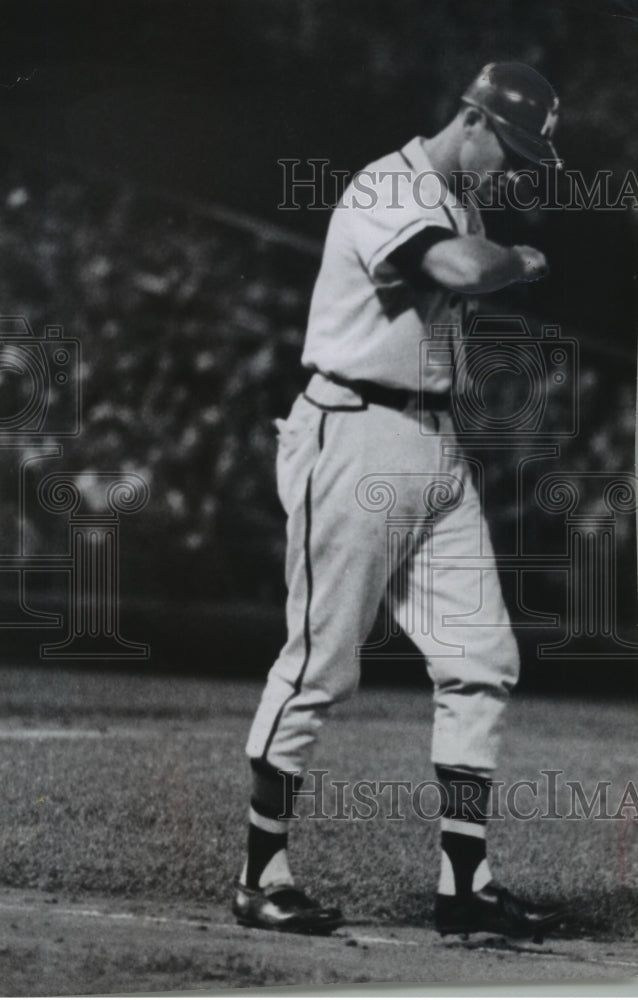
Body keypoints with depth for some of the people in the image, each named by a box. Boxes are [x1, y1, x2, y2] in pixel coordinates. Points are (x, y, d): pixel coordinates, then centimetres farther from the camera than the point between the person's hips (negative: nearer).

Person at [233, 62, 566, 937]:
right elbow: (461, 269, -30)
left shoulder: (463, 202, 17)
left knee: (483, 662, 3)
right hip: (355, 438, -9)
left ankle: (464, 884, 7)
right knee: (321, 665, -4)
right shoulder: (387, 189, -13)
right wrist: (528, 262, -13)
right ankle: (262, 877, 6)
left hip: (436, 445, 9)